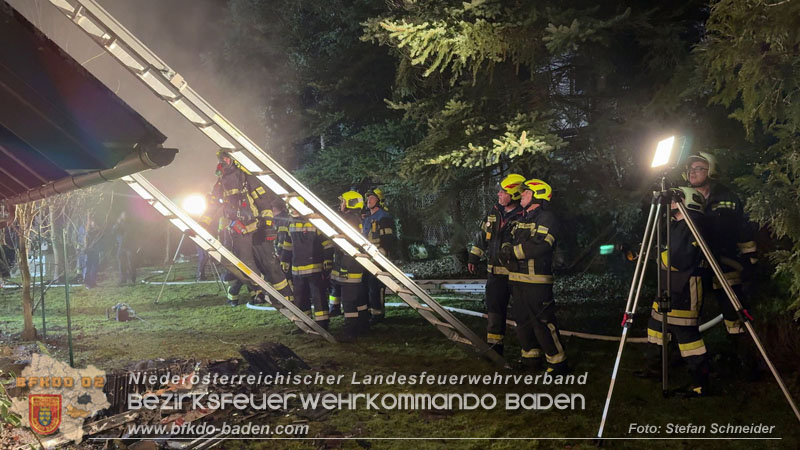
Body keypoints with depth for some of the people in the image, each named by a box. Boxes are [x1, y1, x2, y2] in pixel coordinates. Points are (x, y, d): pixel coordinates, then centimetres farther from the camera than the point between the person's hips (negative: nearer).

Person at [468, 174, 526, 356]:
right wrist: (474, 257, 19)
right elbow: (483, 235, 19)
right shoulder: (494, 212, 8)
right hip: (495, 272, 6)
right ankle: (494, 347, 19)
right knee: (494, 310, 10)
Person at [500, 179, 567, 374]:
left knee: (542, 322, -9)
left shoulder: (546, 218, -8)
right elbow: (510, 241, 18)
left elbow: (541, 245, -21)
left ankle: (558, 362, -1)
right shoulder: (521, 219, 21)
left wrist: (514, 252, -15)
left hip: (536, 281, -9)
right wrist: (506, 249, -5)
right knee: (522, 321, 16)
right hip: (518, 279, 9)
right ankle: (531, 356, 29)